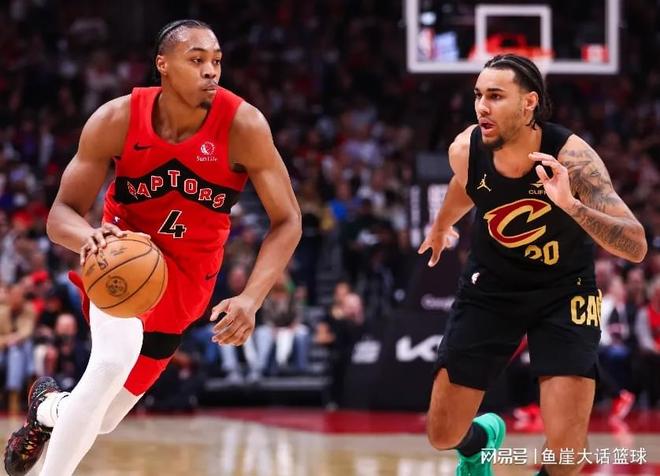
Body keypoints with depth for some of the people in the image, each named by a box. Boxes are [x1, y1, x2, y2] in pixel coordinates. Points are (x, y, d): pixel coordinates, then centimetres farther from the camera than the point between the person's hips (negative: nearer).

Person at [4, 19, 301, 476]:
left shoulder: (243, 125, -23)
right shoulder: (117, 120, -20)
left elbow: (287, 221, -17)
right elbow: (62, 213, -15)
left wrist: (251, 298, -32)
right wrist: (89, 237, -40)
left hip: (187, 275, 1)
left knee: (102, 419, 7)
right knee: (114, 360, -33)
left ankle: (48, 408, 45)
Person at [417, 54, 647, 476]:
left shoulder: (571, 157, -29)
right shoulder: (465, 151, -18)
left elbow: (636, 247, -35)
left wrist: (570, 204, -50)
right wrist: (442, 226, 30)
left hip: (564, 292, -3)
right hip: (490, 287, 3)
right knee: (443, 434, 4)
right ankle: (480, 440, 41)